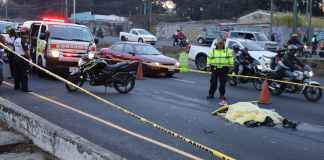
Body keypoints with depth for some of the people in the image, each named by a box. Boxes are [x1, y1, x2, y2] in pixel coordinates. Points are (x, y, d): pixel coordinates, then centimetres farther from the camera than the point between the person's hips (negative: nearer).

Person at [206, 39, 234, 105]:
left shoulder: (227, 51, 4)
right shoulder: (212, 51, 5)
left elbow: (230, 58, 5)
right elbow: (209, 58, 8)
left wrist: (231, 65, 0)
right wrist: (209, 65, 3)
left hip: (224, 69, 0)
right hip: (215, 68, 1)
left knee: (223, 83, 2)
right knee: (213, 82, 8)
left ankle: (222, 95, 12)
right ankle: (211, 94, 21)